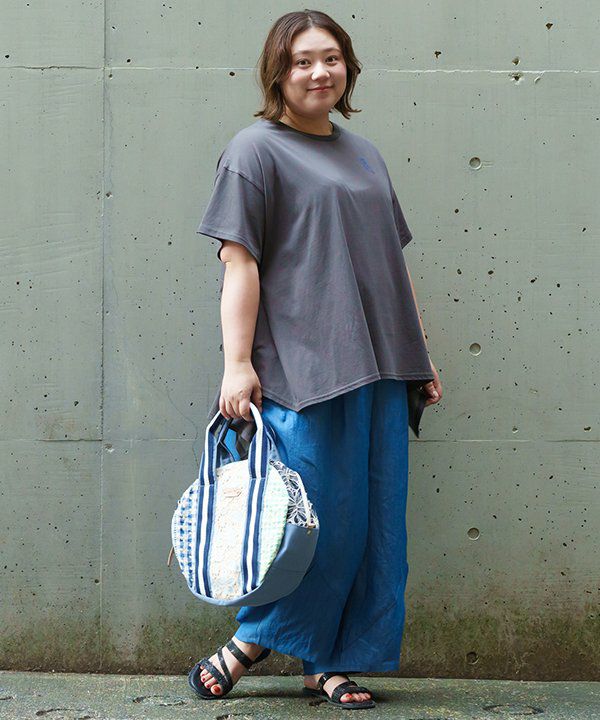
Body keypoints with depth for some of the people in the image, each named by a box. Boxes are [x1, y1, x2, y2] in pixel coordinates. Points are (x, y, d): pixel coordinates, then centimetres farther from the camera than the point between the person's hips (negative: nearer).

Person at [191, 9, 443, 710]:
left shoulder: (363, 153, 19)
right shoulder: (255, 149, 0)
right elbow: (240, 262, -8)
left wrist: (419, 355, 18)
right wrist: (237, 363, -15)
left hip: (379, 365, 7)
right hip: (304, 365, -7)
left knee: (376, 518, 6)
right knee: (321, 515, -5)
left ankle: (334, 660, 17)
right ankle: (256, 637, 16)